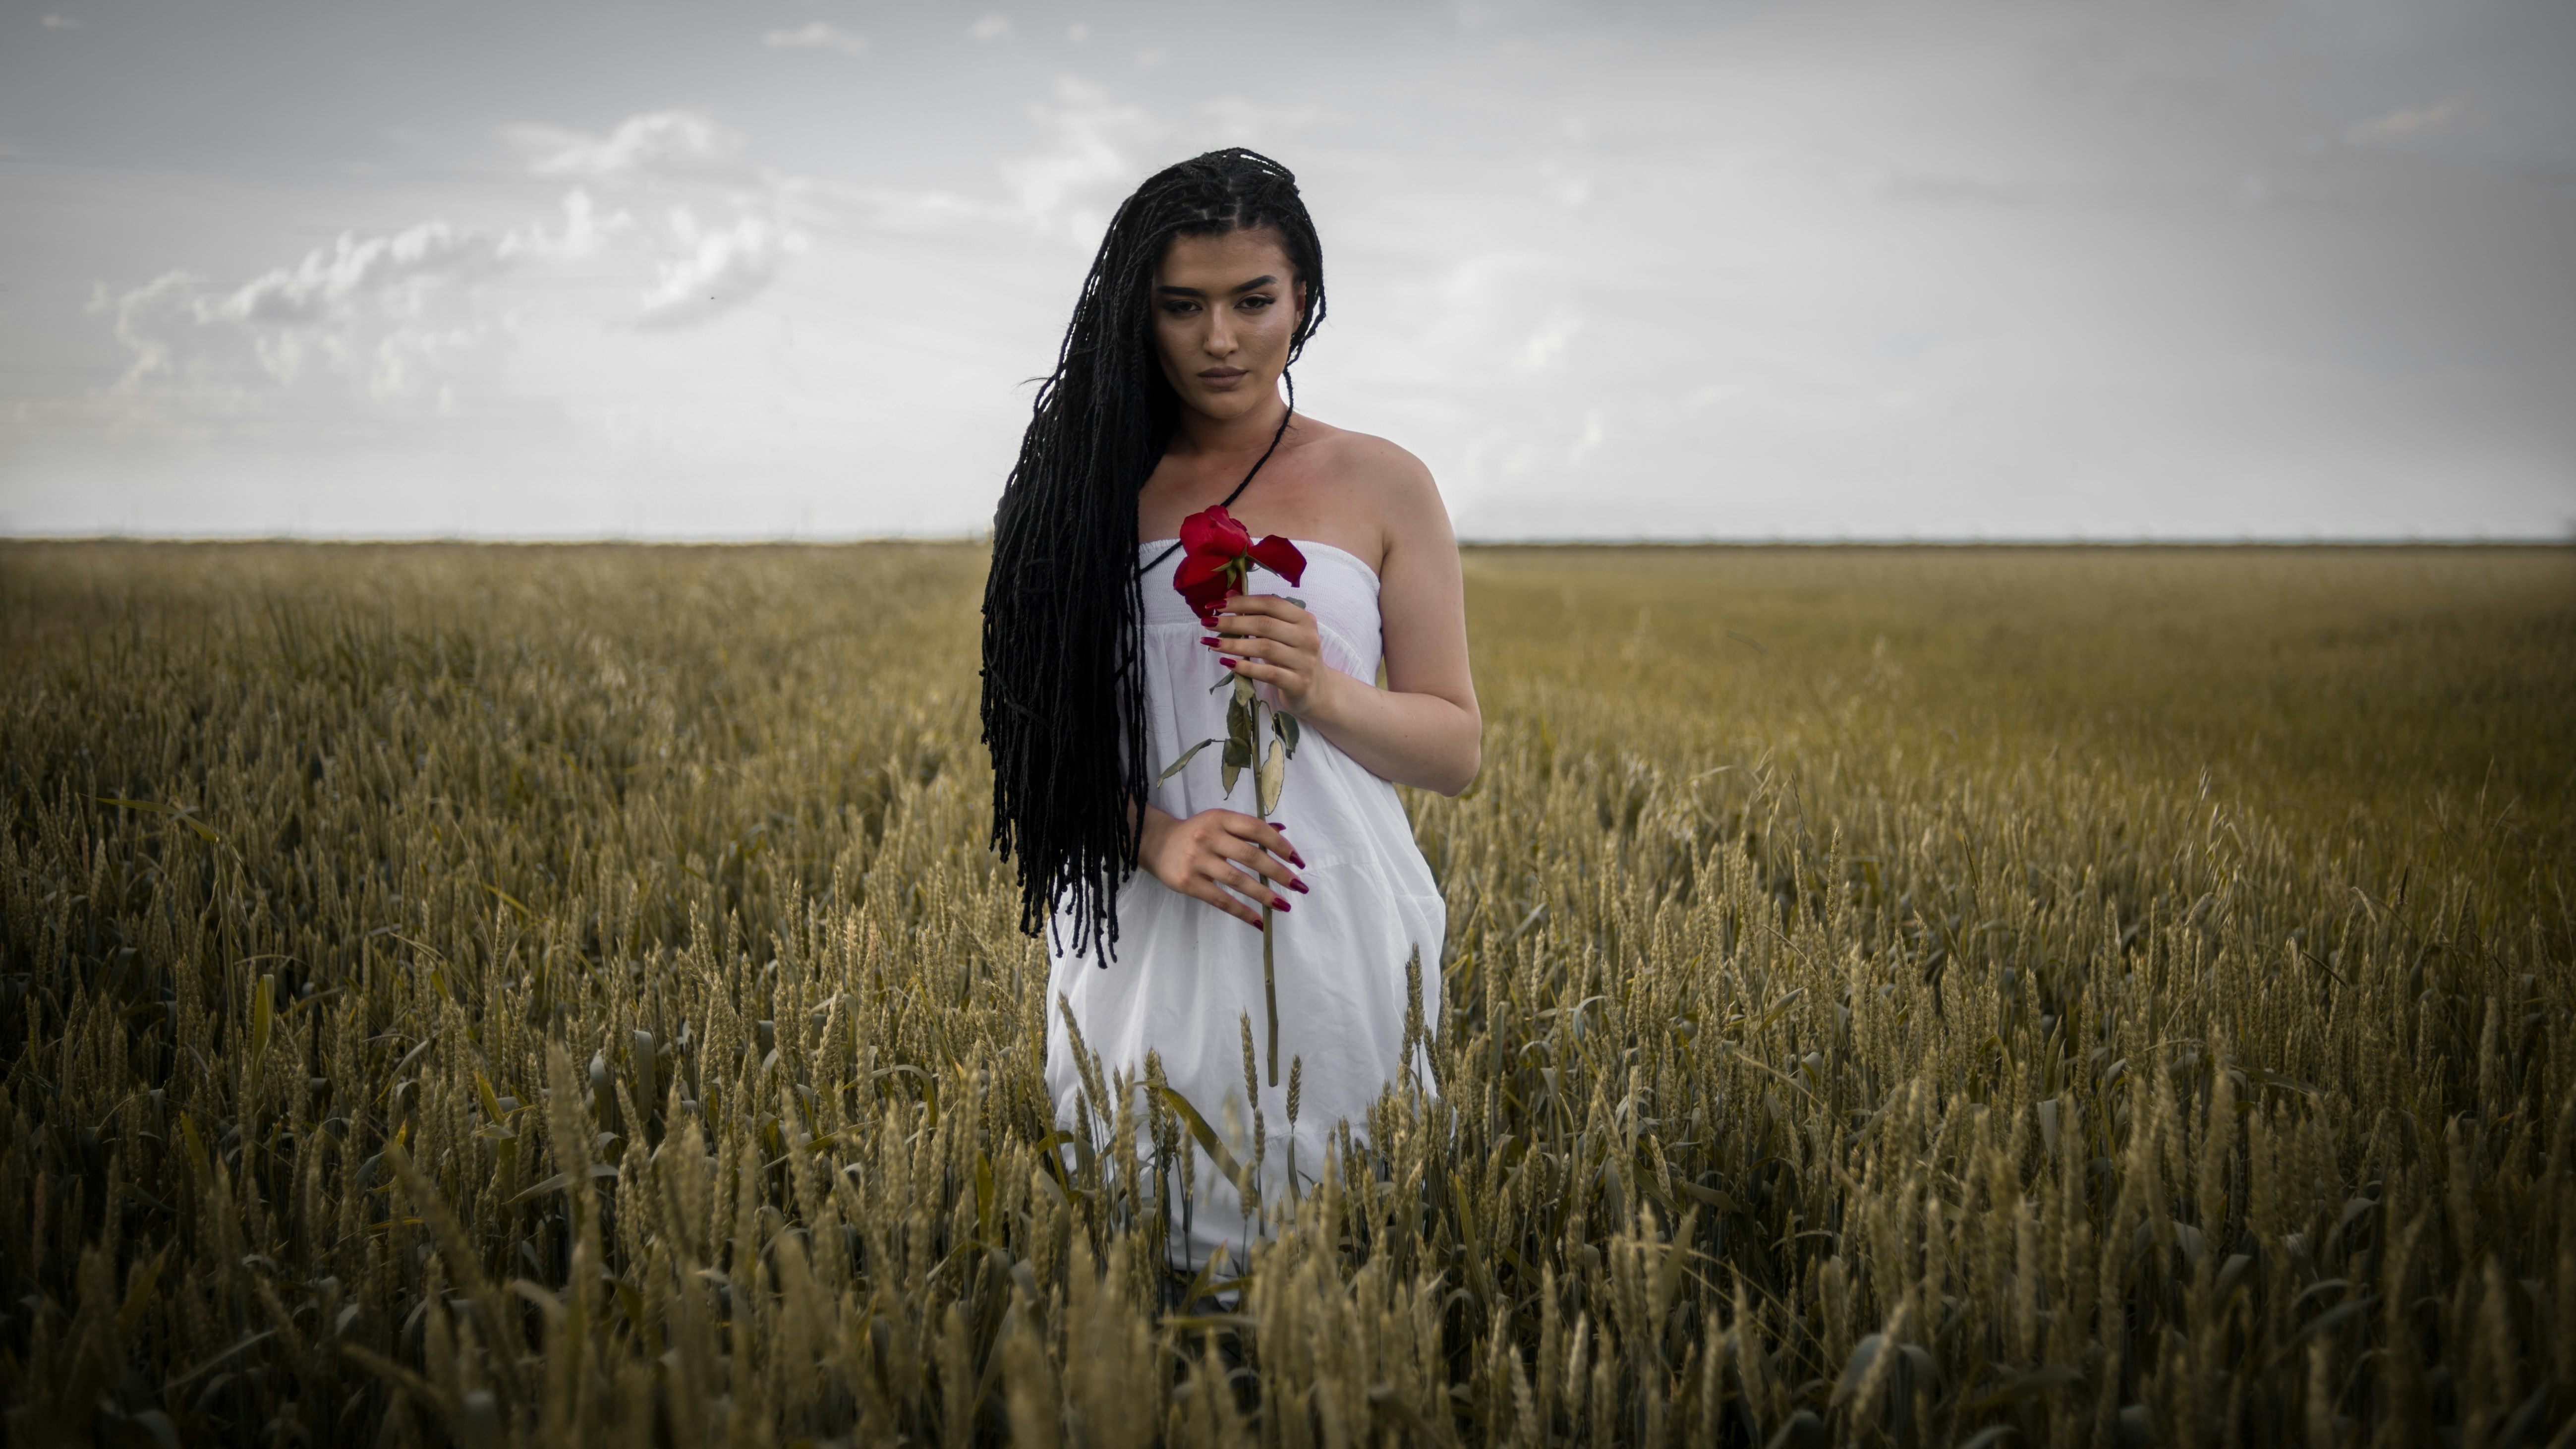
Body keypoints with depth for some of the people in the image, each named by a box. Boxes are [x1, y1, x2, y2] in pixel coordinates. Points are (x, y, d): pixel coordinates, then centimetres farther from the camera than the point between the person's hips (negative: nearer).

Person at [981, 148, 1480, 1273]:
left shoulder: (1382, 486, 4)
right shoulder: (1089, 486, 7)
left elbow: (1455, 751, 4)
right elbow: (1043, 736, 5)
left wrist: (1322, 692, -14)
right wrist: (1156, 837, -13)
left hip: (1328, 929, -1)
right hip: (1141, 937, 1)